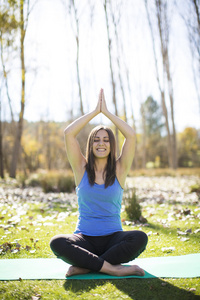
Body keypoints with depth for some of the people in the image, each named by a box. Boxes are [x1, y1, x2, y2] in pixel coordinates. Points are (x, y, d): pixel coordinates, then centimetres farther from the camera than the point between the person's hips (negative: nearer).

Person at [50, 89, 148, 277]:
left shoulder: (119, 170, 4)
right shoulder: (82, 169, 4)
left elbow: (131, 135, -8)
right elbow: (69, 133, -6)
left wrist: (106, 112, -2)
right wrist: (95, 111, -2)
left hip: (113, 238, 1)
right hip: (84, 239, 0)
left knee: (140, 238, -31)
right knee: (57, 243, -31)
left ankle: (85, 266, -21)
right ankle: (114, 269, -27)